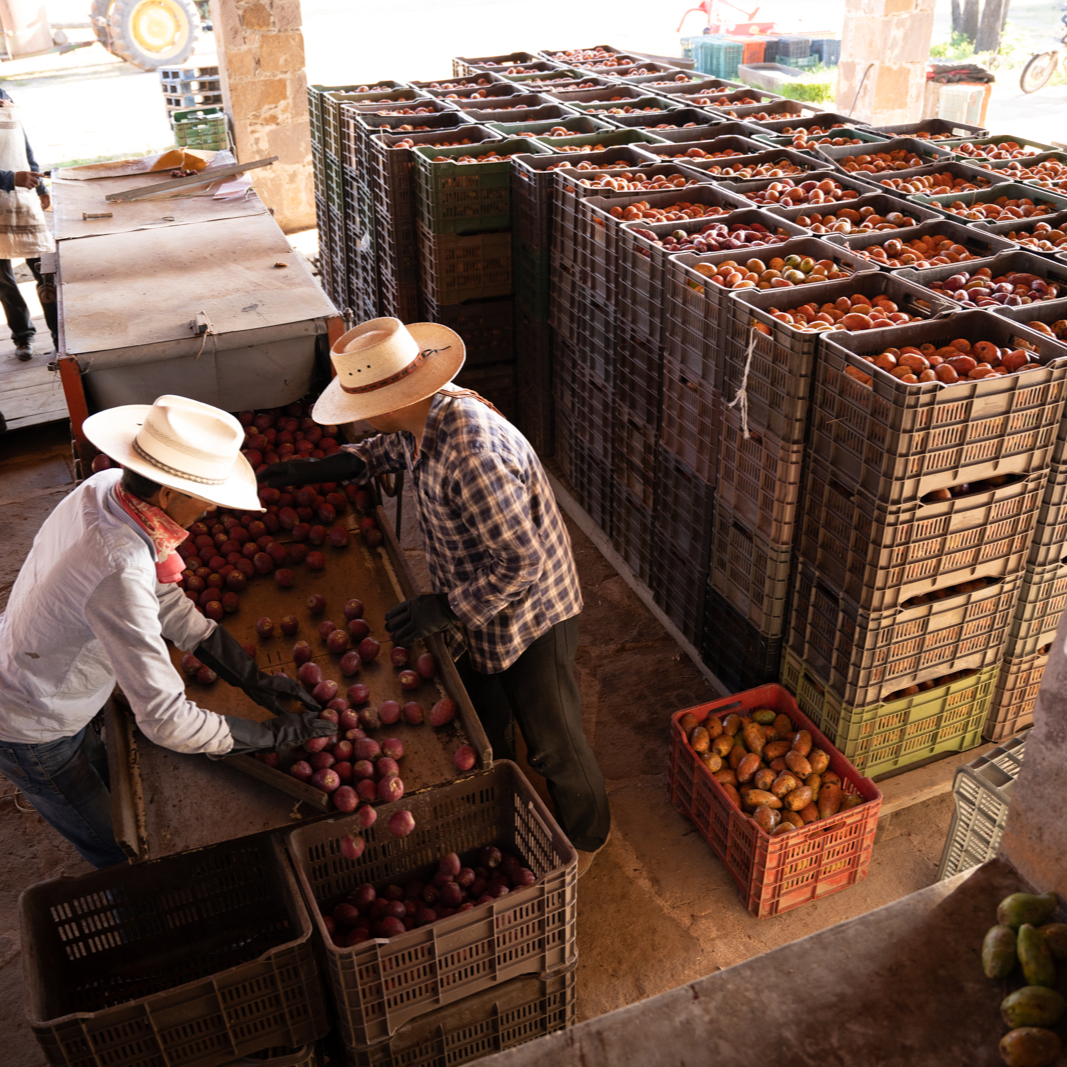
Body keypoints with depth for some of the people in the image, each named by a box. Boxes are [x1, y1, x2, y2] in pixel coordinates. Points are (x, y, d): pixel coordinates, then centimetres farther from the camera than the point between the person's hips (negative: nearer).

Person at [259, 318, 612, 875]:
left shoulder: (473, 457, -39)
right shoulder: (427, 416, -9)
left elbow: (520, 563, -34)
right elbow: (391, 448, 17)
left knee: (552, 743, 13)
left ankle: (586, 835, 41)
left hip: (528, 616, -8)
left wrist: (446, 607, -26)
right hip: (474, 613, 9)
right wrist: (318, 469, 8)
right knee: (480, 725, 26)